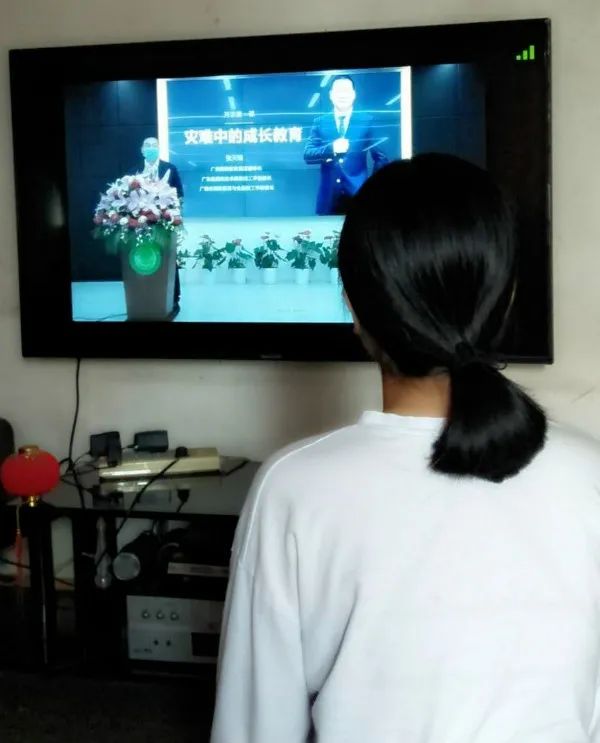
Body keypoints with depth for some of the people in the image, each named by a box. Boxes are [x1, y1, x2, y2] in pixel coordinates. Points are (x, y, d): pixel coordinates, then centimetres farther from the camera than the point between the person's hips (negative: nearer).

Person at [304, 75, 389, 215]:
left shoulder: (367, 121, 6)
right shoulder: (320, 122, 10)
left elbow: (381, 158, 8)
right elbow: (308, 155, 1)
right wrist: (331, 149, -15)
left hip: (358, 194, -1)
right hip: (329, 196, 1)